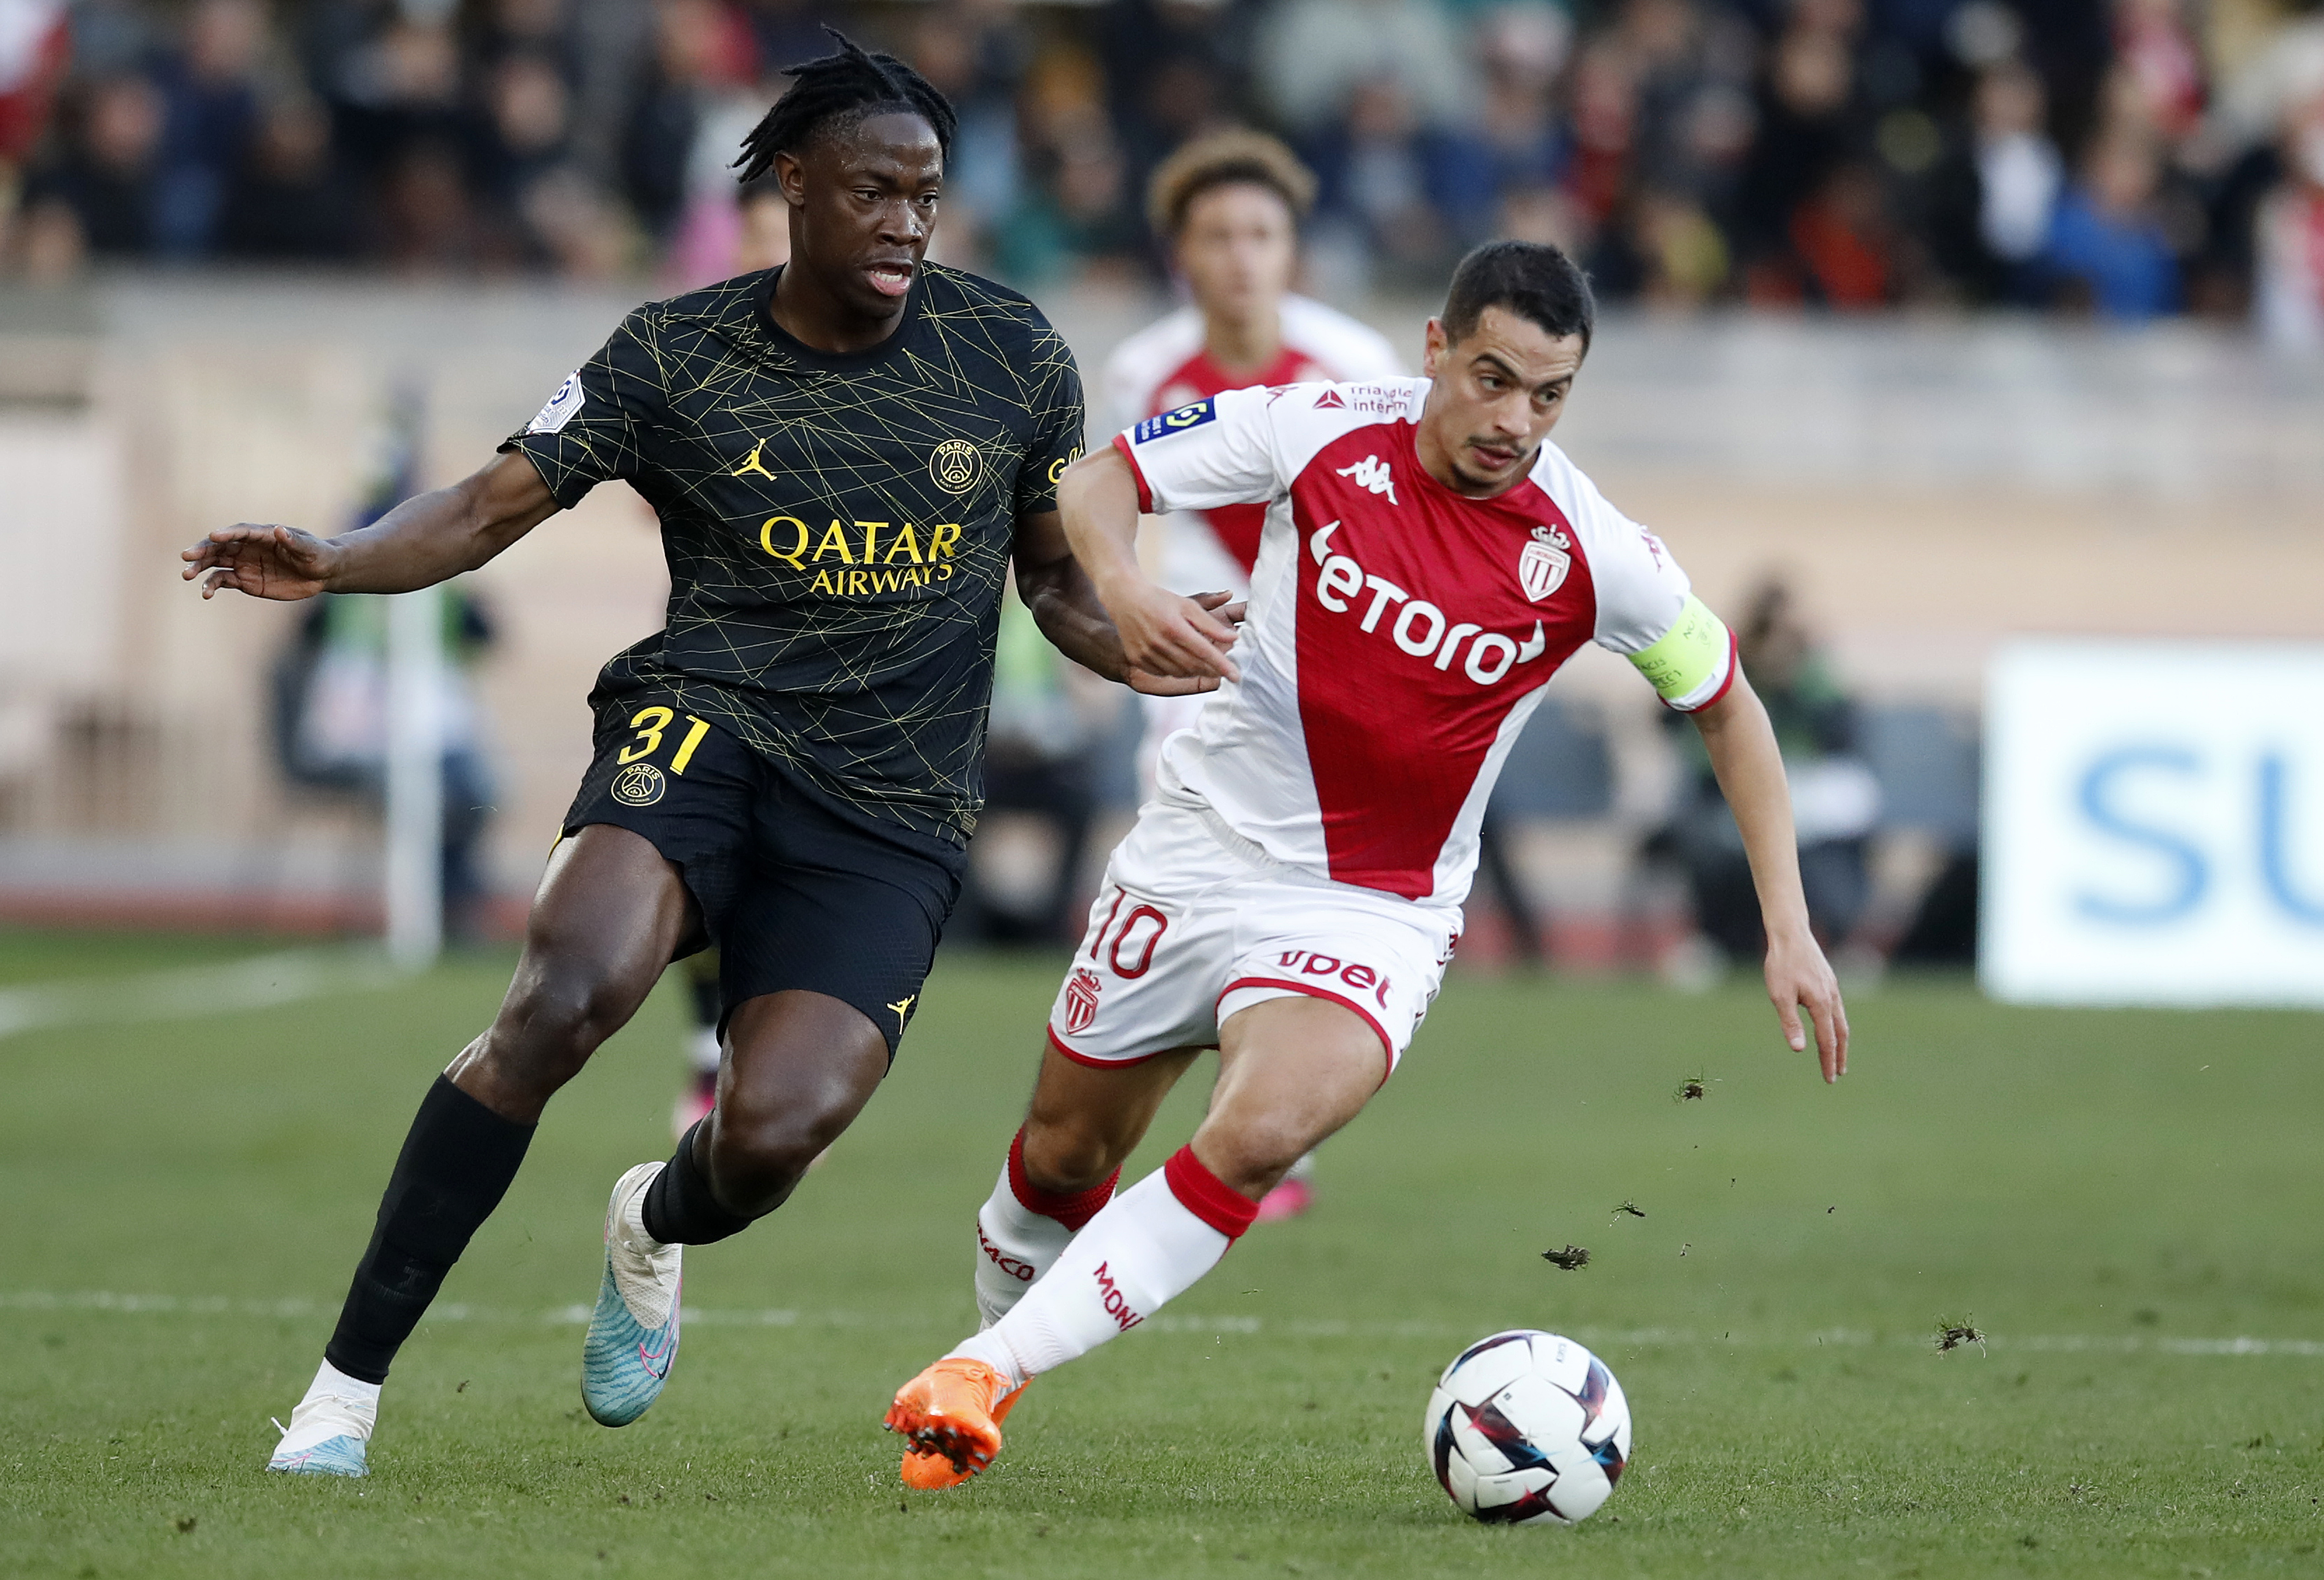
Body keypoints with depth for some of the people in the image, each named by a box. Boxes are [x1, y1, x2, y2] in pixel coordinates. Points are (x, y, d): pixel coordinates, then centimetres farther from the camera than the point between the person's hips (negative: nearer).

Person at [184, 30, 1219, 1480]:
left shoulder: (1012, 355, 6)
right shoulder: (678, 358, 1)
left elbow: (1059, 577, 16)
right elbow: (492, 507, -1)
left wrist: (1158, 655, -5)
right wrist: (333, 563, -20)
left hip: (894, 816, 1)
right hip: (710, 724, -1)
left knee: (774, 1134, -21)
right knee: (572, 991, -32)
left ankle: (656, 1228, 22)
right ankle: (346, 1388, -22)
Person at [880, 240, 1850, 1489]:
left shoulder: (1592, 556, -15)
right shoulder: (1320, 432, -13)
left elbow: (1727, 705, 1)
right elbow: (1098, 478, -1)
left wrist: (1788, 929, -3)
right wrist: (1117, 586, -24)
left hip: (1374, 913, -2)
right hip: (1199, 853, 2)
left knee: (1256, 1138, -30)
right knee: (1066, 1154, 13)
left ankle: (987, 1376, -26)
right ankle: (998, 1332, 44)